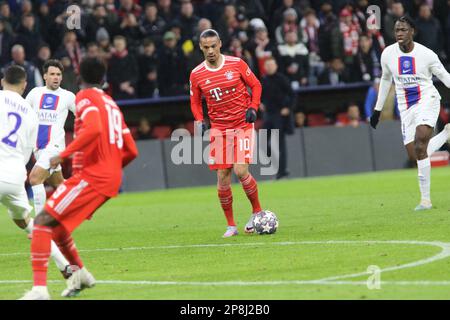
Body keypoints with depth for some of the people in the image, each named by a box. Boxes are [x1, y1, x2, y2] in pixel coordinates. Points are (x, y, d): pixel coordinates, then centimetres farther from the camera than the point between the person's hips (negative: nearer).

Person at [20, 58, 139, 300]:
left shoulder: (85, 97, -3)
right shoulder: (111, 103, 21)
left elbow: (94, 128, -25)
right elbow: (131, 151, 19)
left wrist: (63, 155, -22)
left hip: (90, 176, -8)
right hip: (111, 178, 8)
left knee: (43, 221, -13)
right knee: (55, 223, 23)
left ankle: (39, 289, -26)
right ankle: (80, 273, 32)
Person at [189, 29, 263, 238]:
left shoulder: (236, 64, -6)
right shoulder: (196, 75, -1)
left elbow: (255, 85, 6)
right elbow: (195, 102, 12)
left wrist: (253, 108, -9)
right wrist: (199, 121, -5)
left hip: (243, 125, -2)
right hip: (219, 129, 2)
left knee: (241, 170, -17)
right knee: (222, 178, -1)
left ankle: (257, 211, 6)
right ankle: (231, 225, 11)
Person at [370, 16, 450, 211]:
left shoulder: (426, 54, -10)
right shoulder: (388, 54, 1)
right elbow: (386, 80, 18)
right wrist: (378, 109, 21)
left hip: (427, 100, -5)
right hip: (406, 107, 5)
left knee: (419, 144, -26)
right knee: (415, 155, -3)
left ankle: (425, 199, -17)